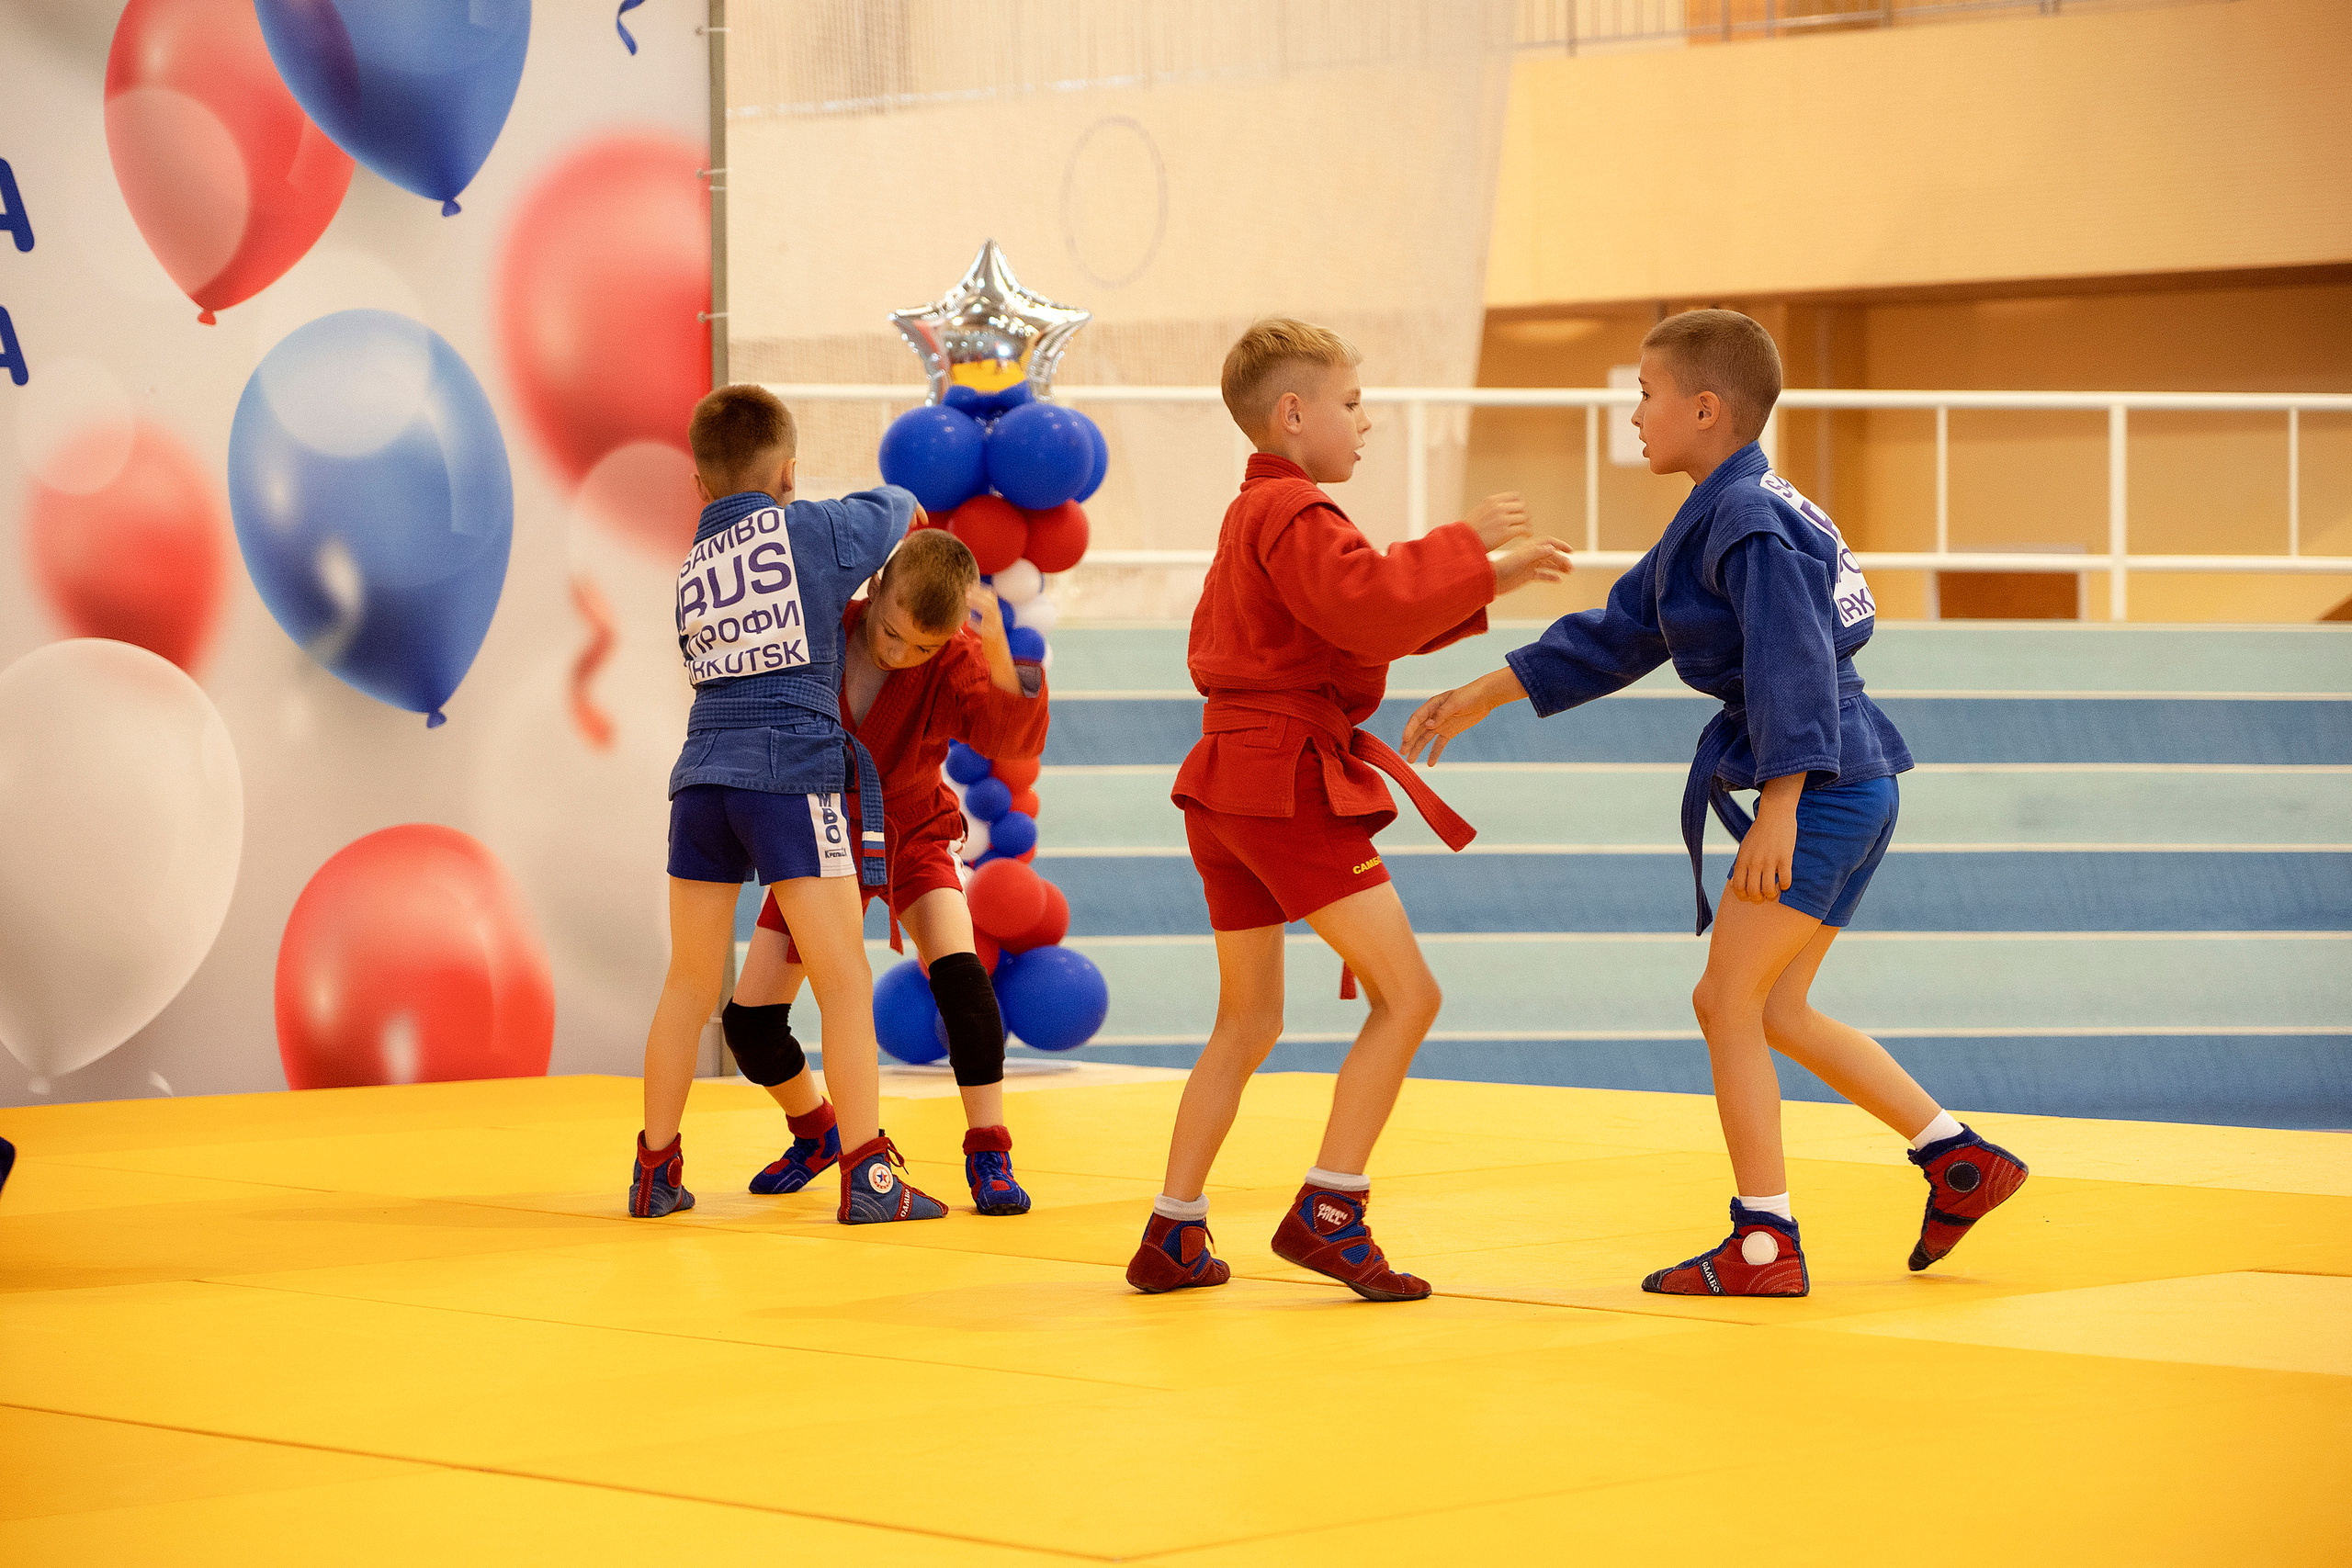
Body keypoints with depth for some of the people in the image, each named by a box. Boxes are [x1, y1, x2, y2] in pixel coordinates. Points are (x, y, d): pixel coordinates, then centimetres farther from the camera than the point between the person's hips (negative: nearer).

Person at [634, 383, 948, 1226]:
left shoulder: (691, 567, 17)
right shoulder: (812, 529, 4)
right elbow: (899, 508, 20)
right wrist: (901, 511, 43)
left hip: (701, 776, 5)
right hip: (789, 775, -5)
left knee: (689, 984, 14)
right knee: (844, 981, -1)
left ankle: (655, 1170, 19)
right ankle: (868, 1176, -4)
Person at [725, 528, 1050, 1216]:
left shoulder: (954, 663, -27)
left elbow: (1017, 735, -43)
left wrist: (997, 650, -58)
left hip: (910, 832, -2)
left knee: (958, 970, -29)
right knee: (749, 1023, -5)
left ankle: (988, 1155, -17)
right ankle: (818, 1133, 27)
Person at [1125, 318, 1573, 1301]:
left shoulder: (1253, 515, 22)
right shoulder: (1294, 513, -11)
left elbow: (1358, 618, 23)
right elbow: (1369, 609, -25)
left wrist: (1481, 586, 18)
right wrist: (1465, 546, -14)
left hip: (1229, 783, 11)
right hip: (1290, 777, -11)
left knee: (1247, 1022, 16)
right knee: (1406, 995, -7)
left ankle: (1171, 1238, 15)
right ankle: (1326, 1214, -10)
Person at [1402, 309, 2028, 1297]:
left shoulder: (1752, 521, -16)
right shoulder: (1714, 518, 17)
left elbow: (1793, 670, -24)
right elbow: (1615, 636, 22)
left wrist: (1777, 810, -28)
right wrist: (1481, 696, 22)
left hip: (1822, 790, -10)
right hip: (1846, 793, 10)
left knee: (1728, 1002, -7)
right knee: (1775, 1012, 14)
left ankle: (1765, 1245, -3)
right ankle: (1962, 1161, 18)